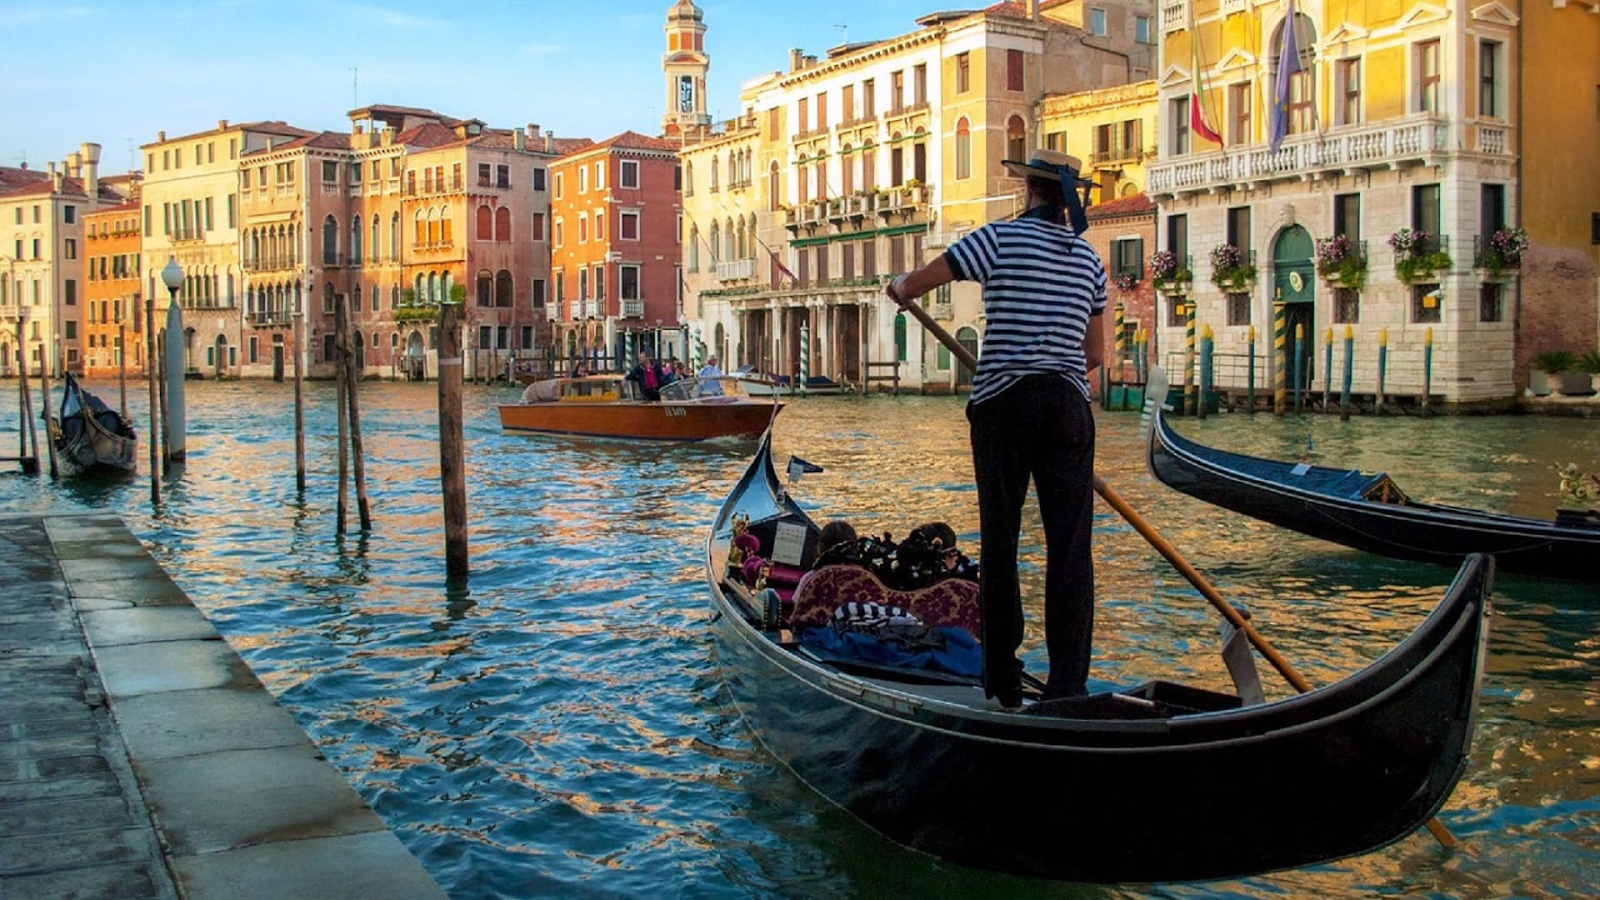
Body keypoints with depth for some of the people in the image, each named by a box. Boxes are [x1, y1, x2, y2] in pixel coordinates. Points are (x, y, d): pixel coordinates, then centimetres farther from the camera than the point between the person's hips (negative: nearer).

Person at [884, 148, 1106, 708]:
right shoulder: (1088, 256, 12)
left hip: (1004, 402, -3)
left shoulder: (1002, 238, -2)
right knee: (1070, 546, 2)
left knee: (1000, 540, 5)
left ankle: (1003, 685, 10)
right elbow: (1094, 354, 15)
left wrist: (900, 289, 23)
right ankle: (1068, 687, 0)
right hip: (1068, 404, 3)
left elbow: (913, 284, 0)